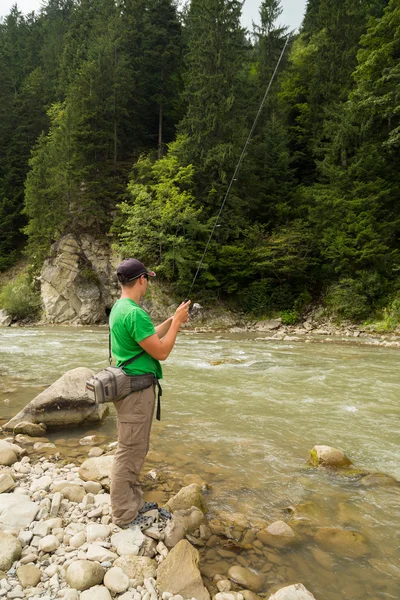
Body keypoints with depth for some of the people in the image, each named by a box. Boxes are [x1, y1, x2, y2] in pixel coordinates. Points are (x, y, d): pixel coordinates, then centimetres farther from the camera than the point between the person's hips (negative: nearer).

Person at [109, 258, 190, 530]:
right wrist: (177, 321, -9)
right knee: (130, 452, 2)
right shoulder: (134, 313, -23)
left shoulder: (119, 307, 9)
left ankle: (133, 502, 32)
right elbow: (161, 352, -19)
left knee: (135, 449, 19)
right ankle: (125, 514, 16)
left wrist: (172, 320, 15)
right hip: (136, 389, -10)